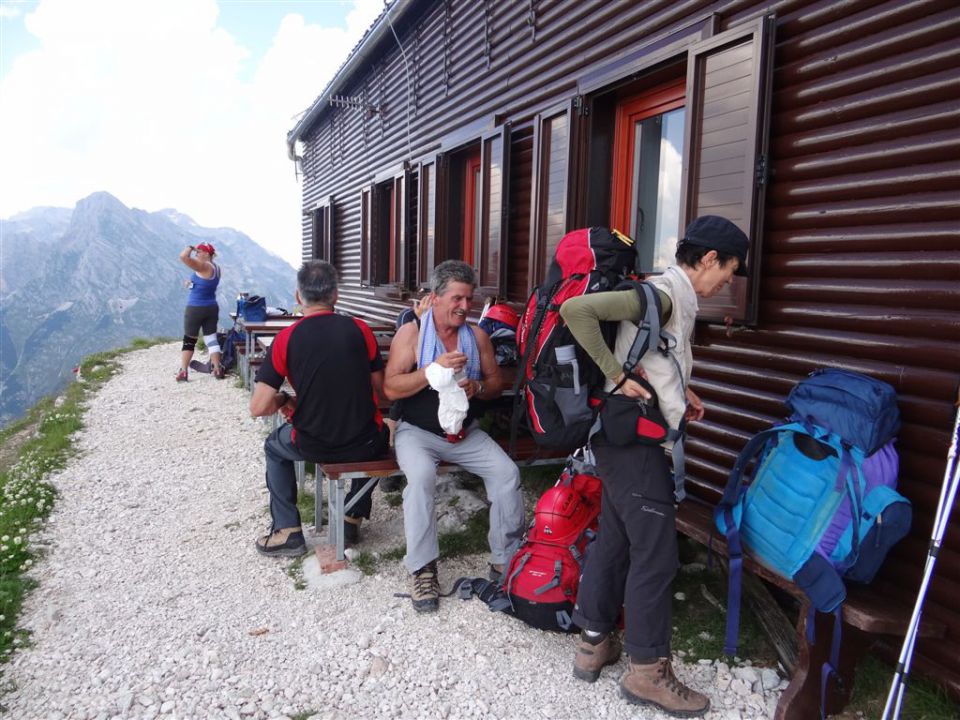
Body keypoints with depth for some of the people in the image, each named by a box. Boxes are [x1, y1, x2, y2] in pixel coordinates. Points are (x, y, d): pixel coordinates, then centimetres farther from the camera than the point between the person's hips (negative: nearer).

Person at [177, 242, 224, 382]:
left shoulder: (203, 266, -17)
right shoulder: (216, 267, 10)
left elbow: (183, 257, -26)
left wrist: (191, 248, -9)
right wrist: (192, 283, 16)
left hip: (196, 309, -7)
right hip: (212, 308, 7)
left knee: (189, 340, 3)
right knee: (211, 338, 9)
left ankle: (183, 372, 3)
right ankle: (217, 370, 5)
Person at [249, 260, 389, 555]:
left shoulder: (286, 338, -9)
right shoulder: (360, 329, -5)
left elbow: (258, 408, -11)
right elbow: (381, 390, 3)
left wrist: (284, 399, 10)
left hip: (314, 446, -1)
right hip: (365, 445, 1)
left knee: (274, 447, 32)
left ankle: (288, 531, 26)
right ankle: (352, 519, 32)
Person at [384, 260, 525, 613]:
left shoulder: (477, 336, 5)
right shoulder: (411, 332, -6)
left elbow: (495, 383, 11)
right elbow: (391, 388, -14)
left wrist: (477, 387, -13)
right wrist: (434, 369, -26)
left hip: (465, 432, 4)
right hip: (417, 432, -3)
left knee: (507, 472, -17)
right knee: (421, 475, -33)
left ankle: (505, 558, -2)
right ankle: (424, 570, -21)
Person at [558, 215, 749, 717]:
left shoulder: (675, 298, 13)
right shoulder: (661, 294, -17)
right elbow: (576, 310, -27)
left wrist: (679, 393, 10)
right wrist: (618, 376, -23)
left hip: (627, 441, 10)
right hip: (633, 441, -10)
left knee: (614, 539, 16)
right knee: (656, 553, -1)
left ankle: (594, 643, 29)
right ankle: (647, 670, 13)